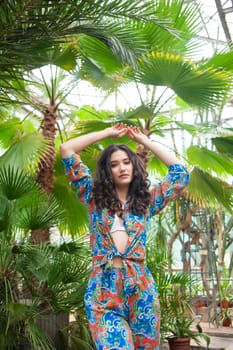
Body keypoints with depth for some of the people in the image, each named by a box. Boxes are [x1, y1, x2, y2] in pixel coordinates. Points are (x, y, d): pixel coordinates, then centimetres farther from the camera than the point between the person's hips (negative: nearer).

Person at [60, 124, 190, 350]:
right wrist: (107, 133, 14)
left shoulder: (147, 200, 13)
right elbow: (66, 149, 7)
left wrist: (144, 140, 17)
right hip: (102, 289, -2)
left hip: (141, 288, 2)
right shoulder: (94, 196, 10)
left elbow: (180, 172, 12)